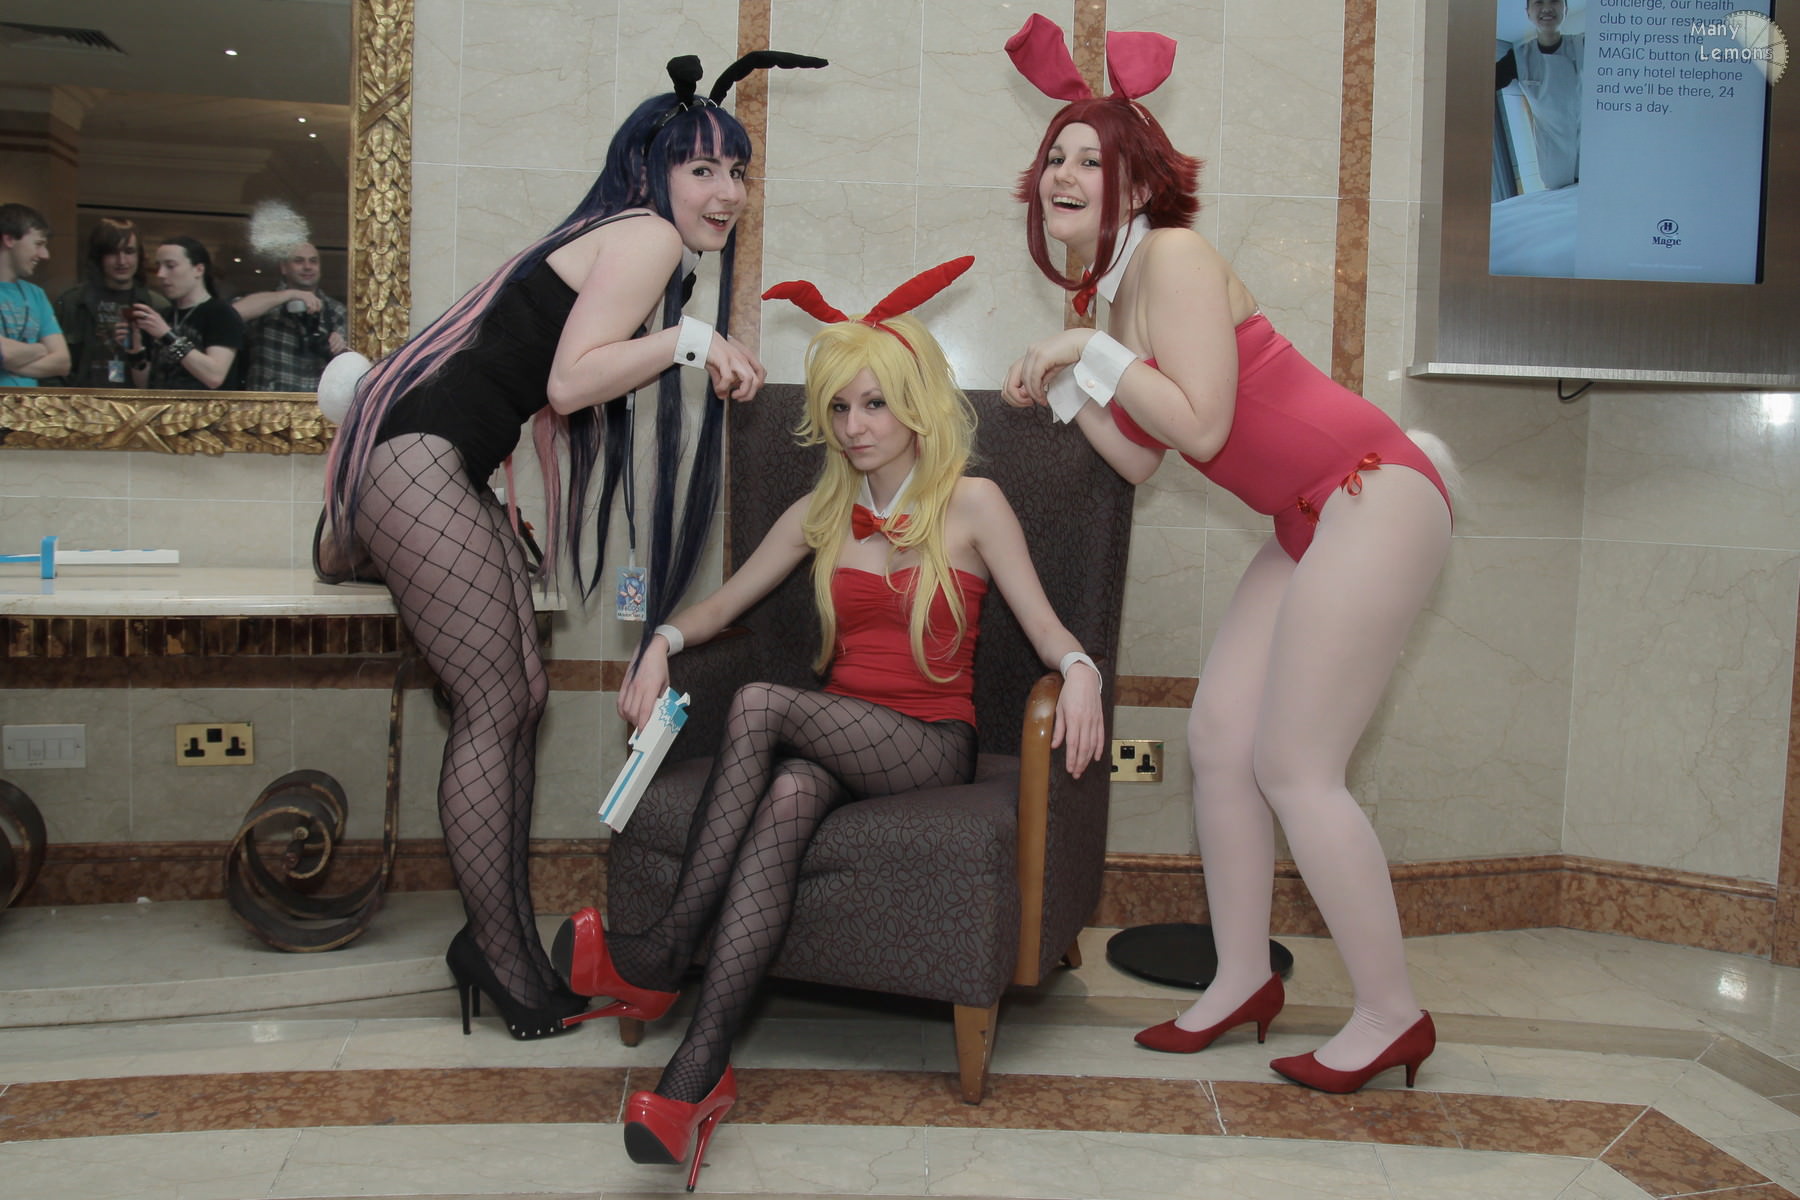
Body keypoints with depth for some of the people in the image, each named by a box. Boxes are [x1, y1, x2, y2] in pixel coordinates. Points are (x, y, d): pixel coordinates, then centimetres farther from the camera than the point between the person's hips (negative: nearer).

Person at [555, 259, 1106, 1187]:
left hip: (932, 746, -3)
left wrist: (1079, 671, -25)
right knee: (784, 799, -34)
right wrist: (664, 642, -3)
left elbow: (1046, 628, -2)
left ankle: (665, 957, -28)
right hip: (836, 740, 3)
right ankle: (702, 1067, -43)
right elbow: (726, 601, 19)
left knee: (760, 704, -30)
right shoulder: (820, 515, 16)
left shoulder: (972, 504, 4)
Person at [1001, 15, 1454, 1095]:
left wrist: (1091, 352, -12)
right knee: (1218, 738, 7)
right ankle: (1244, 980, 21)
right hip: (1311, 521, 9)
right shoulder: (1107, 297, 15)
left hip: (1374, 497, -9)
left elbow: (1201, 428, -20)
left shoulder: (1174, 256, -12)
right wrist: (1062, 389, 8)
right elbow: (1141, 461, 13)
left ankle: (1394, 1017, 7)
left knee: (1294, 767, -8)